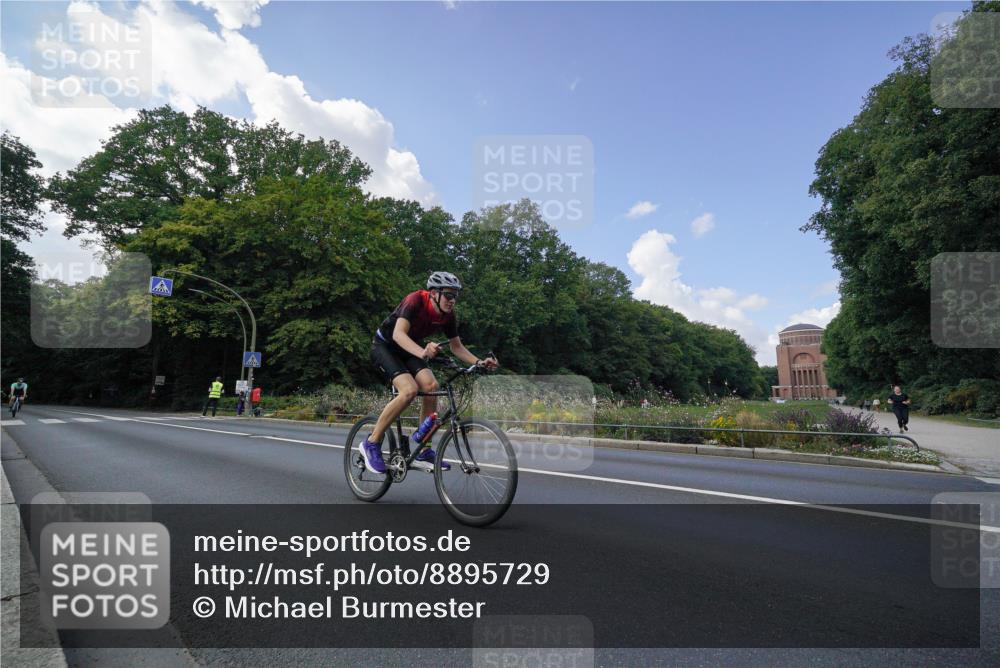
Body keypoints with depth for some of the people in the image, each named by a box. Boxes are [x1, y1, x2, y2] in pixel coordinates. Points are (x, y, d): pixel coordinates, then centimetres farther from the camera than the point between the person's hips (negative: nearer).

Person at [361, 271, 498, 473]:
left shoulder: (448, 316, -11)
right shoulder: (415, 300, -29)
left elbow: (457, 347, 1)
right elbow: (398, 334, -41)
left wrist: (479, 362, -16)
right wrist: (422, 353, -58)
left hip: (409, 350, 6)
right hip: (384, 346, -6)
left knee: (431, 386, -18)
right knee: (409, 390, -28)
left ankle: (423, 453, -7)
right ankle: (372, 443, -12)